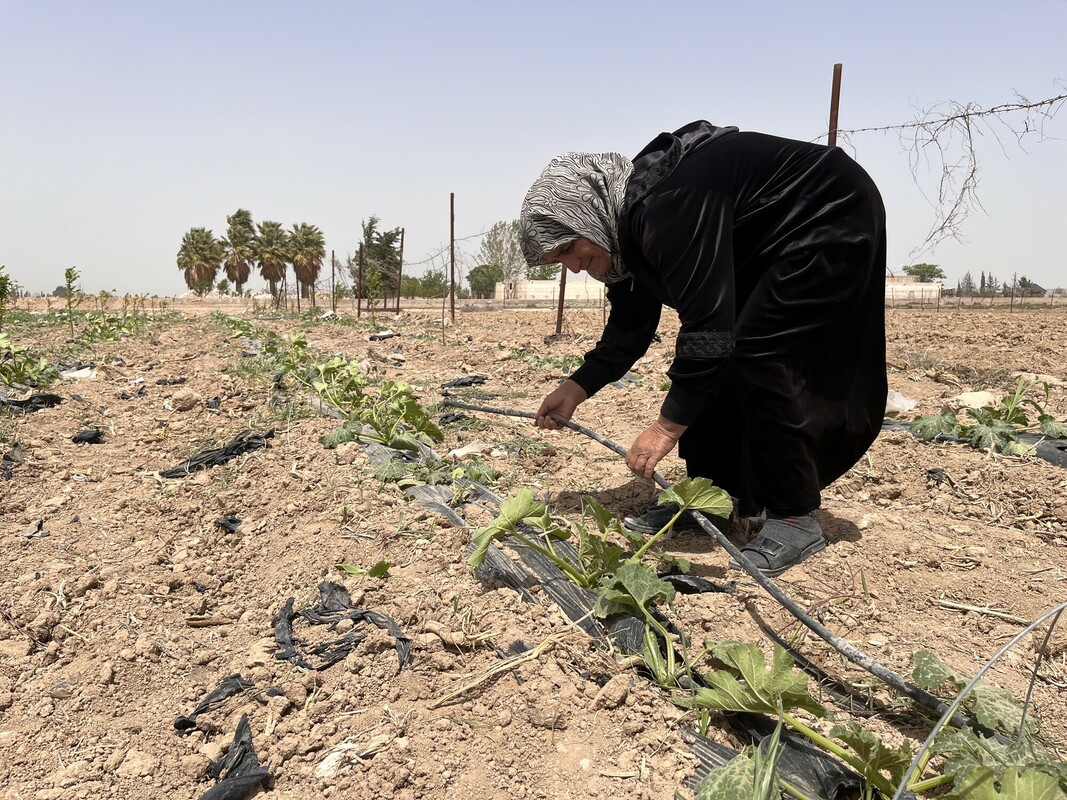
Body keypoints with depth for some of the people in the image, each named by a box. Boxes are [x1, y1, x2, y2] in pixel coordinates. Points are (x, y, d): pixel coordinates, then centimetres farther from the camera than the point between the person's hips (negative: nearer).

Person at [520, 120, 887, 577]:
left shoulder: (667, 208, -33)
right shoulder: (629, 217, -2)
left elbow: (708, 325, -35)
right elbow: (631, 326, 6)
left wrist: (669, 425, -30)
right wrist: (576, 389, 1)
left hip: (833, 221, -10)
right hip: (761, 245, 10)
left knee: (758, 356, -19)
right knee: (714, 363, 3)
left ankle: (796, 519, -8)